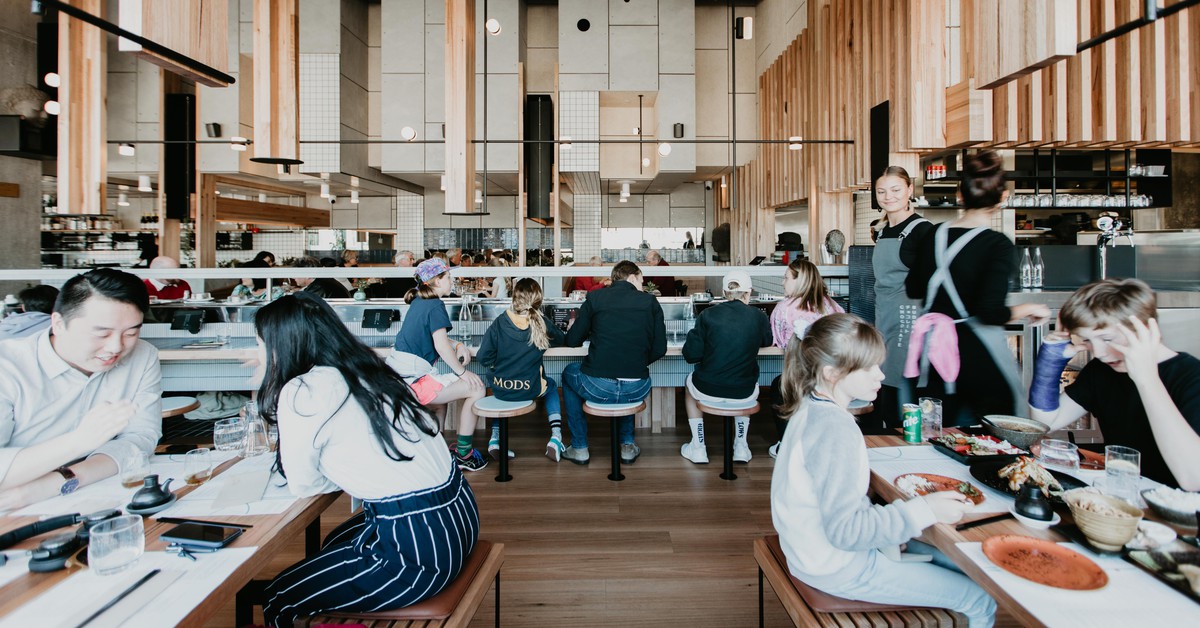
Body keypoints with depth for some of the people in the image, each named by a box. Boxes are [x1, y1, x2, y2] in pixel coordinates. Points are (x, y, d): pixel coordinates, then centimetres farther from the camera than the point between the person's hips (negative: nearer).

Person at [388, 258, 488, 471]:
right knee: (476, 389, -6)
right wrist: (462, 371, -10)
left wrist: (458, 345, 11)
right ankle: (463, 456, 0)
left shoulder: (418, 302, 14)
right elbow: (441, 345, -21)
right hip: (415, 380, -10)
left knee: (445, 382, 34)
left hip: (397, 375, 10)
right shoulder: (435, 306, -12)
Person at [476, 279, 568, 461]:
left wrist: (502, 361, 9)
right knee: (551, 387, 33)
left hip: (500, 390, 1)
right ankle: (556, 437, 19)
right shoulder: (542, 323, -9)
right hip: (529, 390, -1)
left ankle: (495, 436, 28)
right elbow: (562, 340, 12)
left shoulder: (499, 324, -9)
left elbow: (483, 358, -10)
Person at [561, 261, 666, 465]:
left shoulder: (595, 298, 3)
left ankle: (579, 448, 33)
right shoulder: (650, 302, 6)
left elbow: (572, 341, 8)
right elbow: (660, 349, 4)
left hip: (598, 389, -2)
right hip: (637, 391, 2)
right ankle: (628, 445, 37)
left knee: (569, 372, 33)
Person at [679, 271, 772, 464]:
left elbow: (691, 355, -8)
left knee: (691, 381, 35)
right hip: (744, 393, 1)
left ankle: (697, 447, 36)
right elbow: (767, 341, 16)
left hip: (708, 390, -1)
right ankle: (741, 445, 37)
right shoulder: (758, 317, -6)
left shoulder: (708, 315, -10)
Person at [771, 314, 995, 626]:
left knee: (953, 559, 18)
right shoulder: (835, 430, -29)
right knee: (982, 602, -1)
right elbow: (845, 530, -28)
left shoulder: (811, 408, 0)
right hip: (838, 569, -9)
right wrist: (925, 510, -26)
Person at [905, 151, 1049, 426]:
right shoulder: (997, 244, -14)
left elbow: (913, 289, 12)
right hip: (982, 361, -5)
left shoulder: (934, 235, 1)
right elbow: (991, 312, -23)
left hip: (937, 357, 5)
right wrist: (1028, 309, -4)